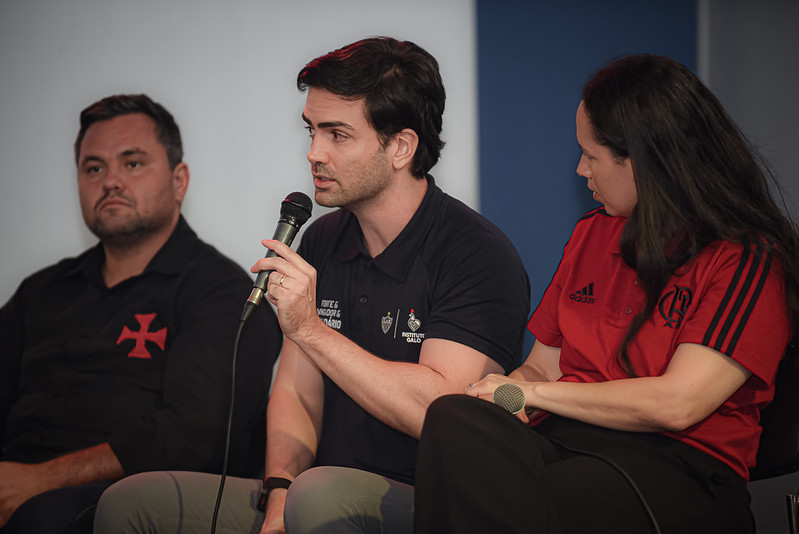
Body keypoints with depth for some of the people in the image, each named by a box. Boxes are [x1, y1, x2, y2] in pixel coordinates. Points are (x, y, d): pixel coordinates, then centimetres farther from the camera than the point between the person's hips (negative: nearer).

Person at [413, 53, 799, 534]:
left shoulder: (748, 259, -2)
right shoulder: (592, 234, 23)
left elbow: (675, 404, -12)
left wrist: (532, 393, -3)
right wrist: (508, 392, -3)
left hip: (679, 466, -6)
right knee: (452, 419, -30)